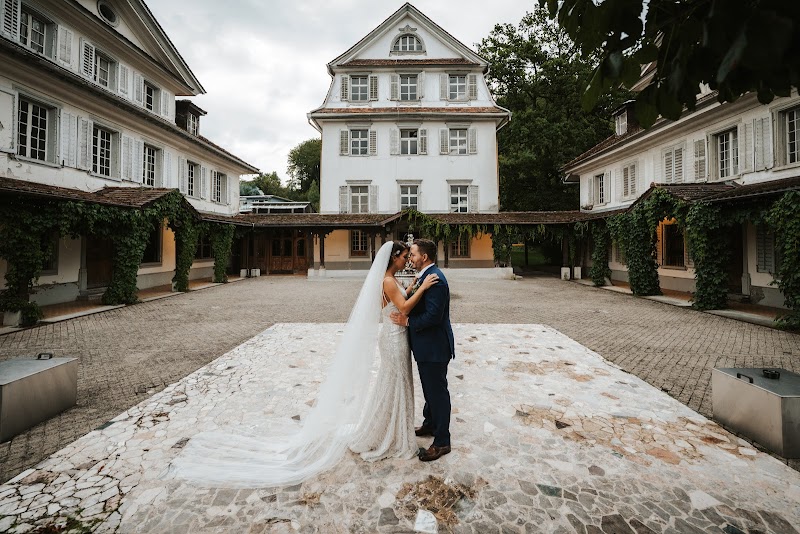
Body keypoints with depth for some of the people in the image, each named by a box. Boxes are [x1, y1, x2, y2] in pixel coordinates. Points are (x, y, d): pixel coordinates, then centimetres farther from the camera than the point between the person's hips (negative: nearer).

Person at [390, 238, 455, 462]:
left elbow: (433, 316, -29)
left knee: (437, 391, 5)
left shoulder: (435, 279, -24)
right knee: (430, 388, 25)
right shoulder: (426, 276, 8)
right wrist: (405, 315, -7)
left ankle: (441, 442, 21)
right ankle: (430, 424, 45)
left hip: (434, 347, -10)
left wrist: (407, 321, -18)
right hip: (427, 345, 10)